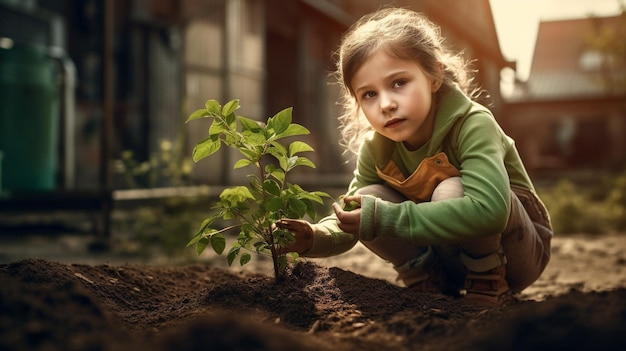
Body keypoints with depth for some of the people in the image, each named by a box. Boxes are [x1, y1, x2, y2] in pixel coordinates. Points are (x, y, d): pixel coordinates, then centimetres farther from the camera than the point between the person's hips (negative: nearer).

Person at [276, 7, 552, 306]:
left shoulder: (473, 125, -28)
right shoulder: (375, 147, -11)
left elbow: (488, 209, -45)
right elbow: (350, 221, -5)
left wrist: (386, 217, -42)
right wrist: (314, 237, -29)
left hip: (518, 253, -5)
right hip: (452, 254, 5)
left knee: (451, 191, -34)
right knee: (369, 199, -17)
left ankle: (489, 283, -12)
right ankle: (430, 283, -3)